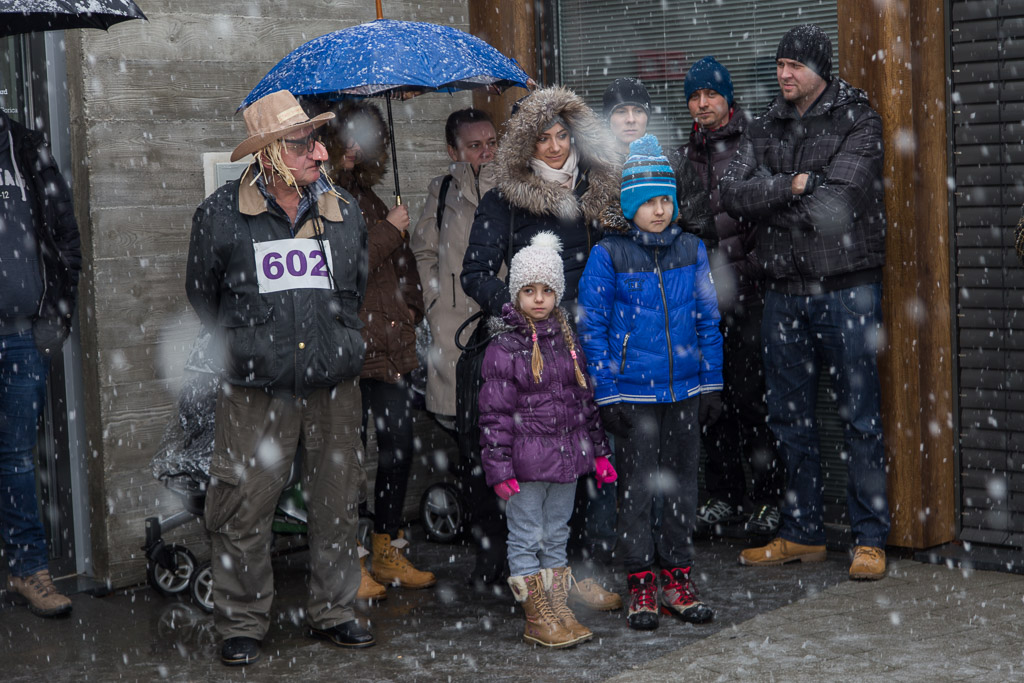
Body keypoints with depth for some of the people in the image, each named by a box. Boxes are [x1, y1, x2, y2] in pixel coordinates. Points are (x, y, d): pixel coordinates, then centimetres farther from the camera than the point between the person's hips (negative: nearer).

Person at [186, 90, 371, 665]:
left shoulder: (345, 212, 8)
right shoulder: (222, 215, -2)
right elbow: (202, 295, 10)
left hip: (334, 385, 3)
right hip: (256, 389, -3)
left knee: (337, 503, 9)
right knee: (244, 508, -2)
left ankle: (334, 612, 24)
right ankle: (243, 624, 12)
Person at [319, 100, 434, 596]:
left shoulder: (365, 196, 21)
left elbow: (399, 262, 30)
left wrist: (410, 309, 19)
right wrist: (389, 230, -10)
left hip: (389, 345, 9)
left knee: (398, 446, 10)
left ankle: (388, 550, 21)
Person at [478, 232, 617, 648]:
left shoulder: (568, 343, 10)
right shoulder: (504, 350, -8)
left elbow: (586, 399, 16)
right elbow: (494, 414, -9)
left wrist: (599, 452, 15)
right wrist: (500, 469, -14)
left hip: (567, 456, 5)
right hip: (526, 462, -5)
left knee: (557, 536, 14)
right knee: (526, 539, 2)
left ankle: (559, 610, 22)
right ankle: (537, 619, 9)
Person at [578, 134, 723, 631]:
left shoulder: (691, 250, 4)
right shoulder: (608, 255, -6)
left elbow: (708, 320, 9)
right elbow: (592, 326, -5)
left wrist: (712, 384, 6)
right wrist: (607, 393, -9)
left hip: (685, 389, 3)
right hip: (633, 393, -3)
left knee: (682, 482, 10)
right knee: (637, 487, 3)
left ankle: (677, 580, 21)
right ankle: (640, 586, 13)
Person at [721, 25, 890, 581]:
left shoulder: (857, 121, -2)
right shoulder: (765, 129, 13)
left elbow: (837, 199, -15)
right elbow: (733, 194, 0)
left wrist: (773, 210, -5)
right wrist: (791, 186, -12)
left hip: (846, 287, -5)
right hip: (784, 290, 5)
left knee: (859, 415, -2)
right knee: (789, 416, 10)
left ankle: (870, 538, 6)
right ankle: (802, 534, 22)